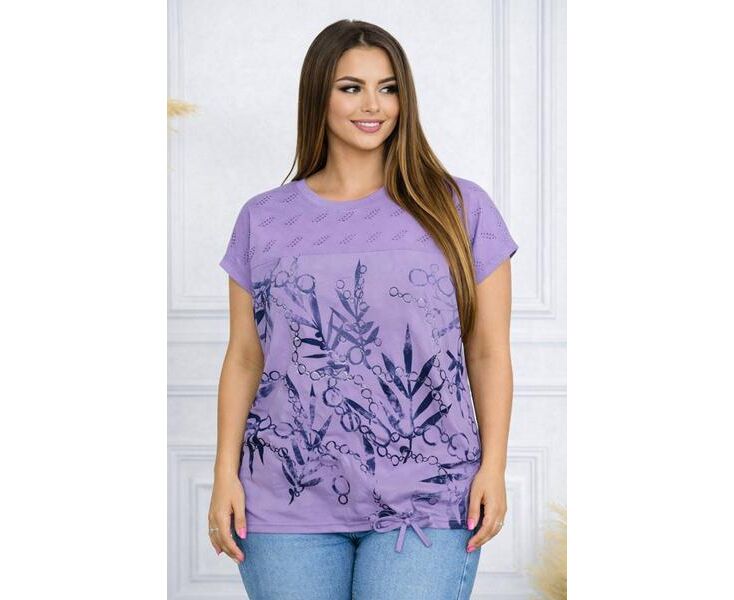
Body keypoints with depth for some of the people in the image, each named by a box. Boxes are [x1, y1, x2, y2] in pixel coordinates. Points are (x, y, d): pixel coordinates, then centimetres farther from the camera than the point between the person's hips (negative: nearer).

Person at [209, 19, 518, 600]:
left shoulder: (460, 209, 5)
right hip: (288, 504, 2)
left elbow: (489, 352, 5)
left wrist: (493, 465, -4)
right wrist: (225, 474, 3)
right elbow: (245, 357, 10)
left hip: (425, 503, -1)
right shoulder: (264, 219, 9)